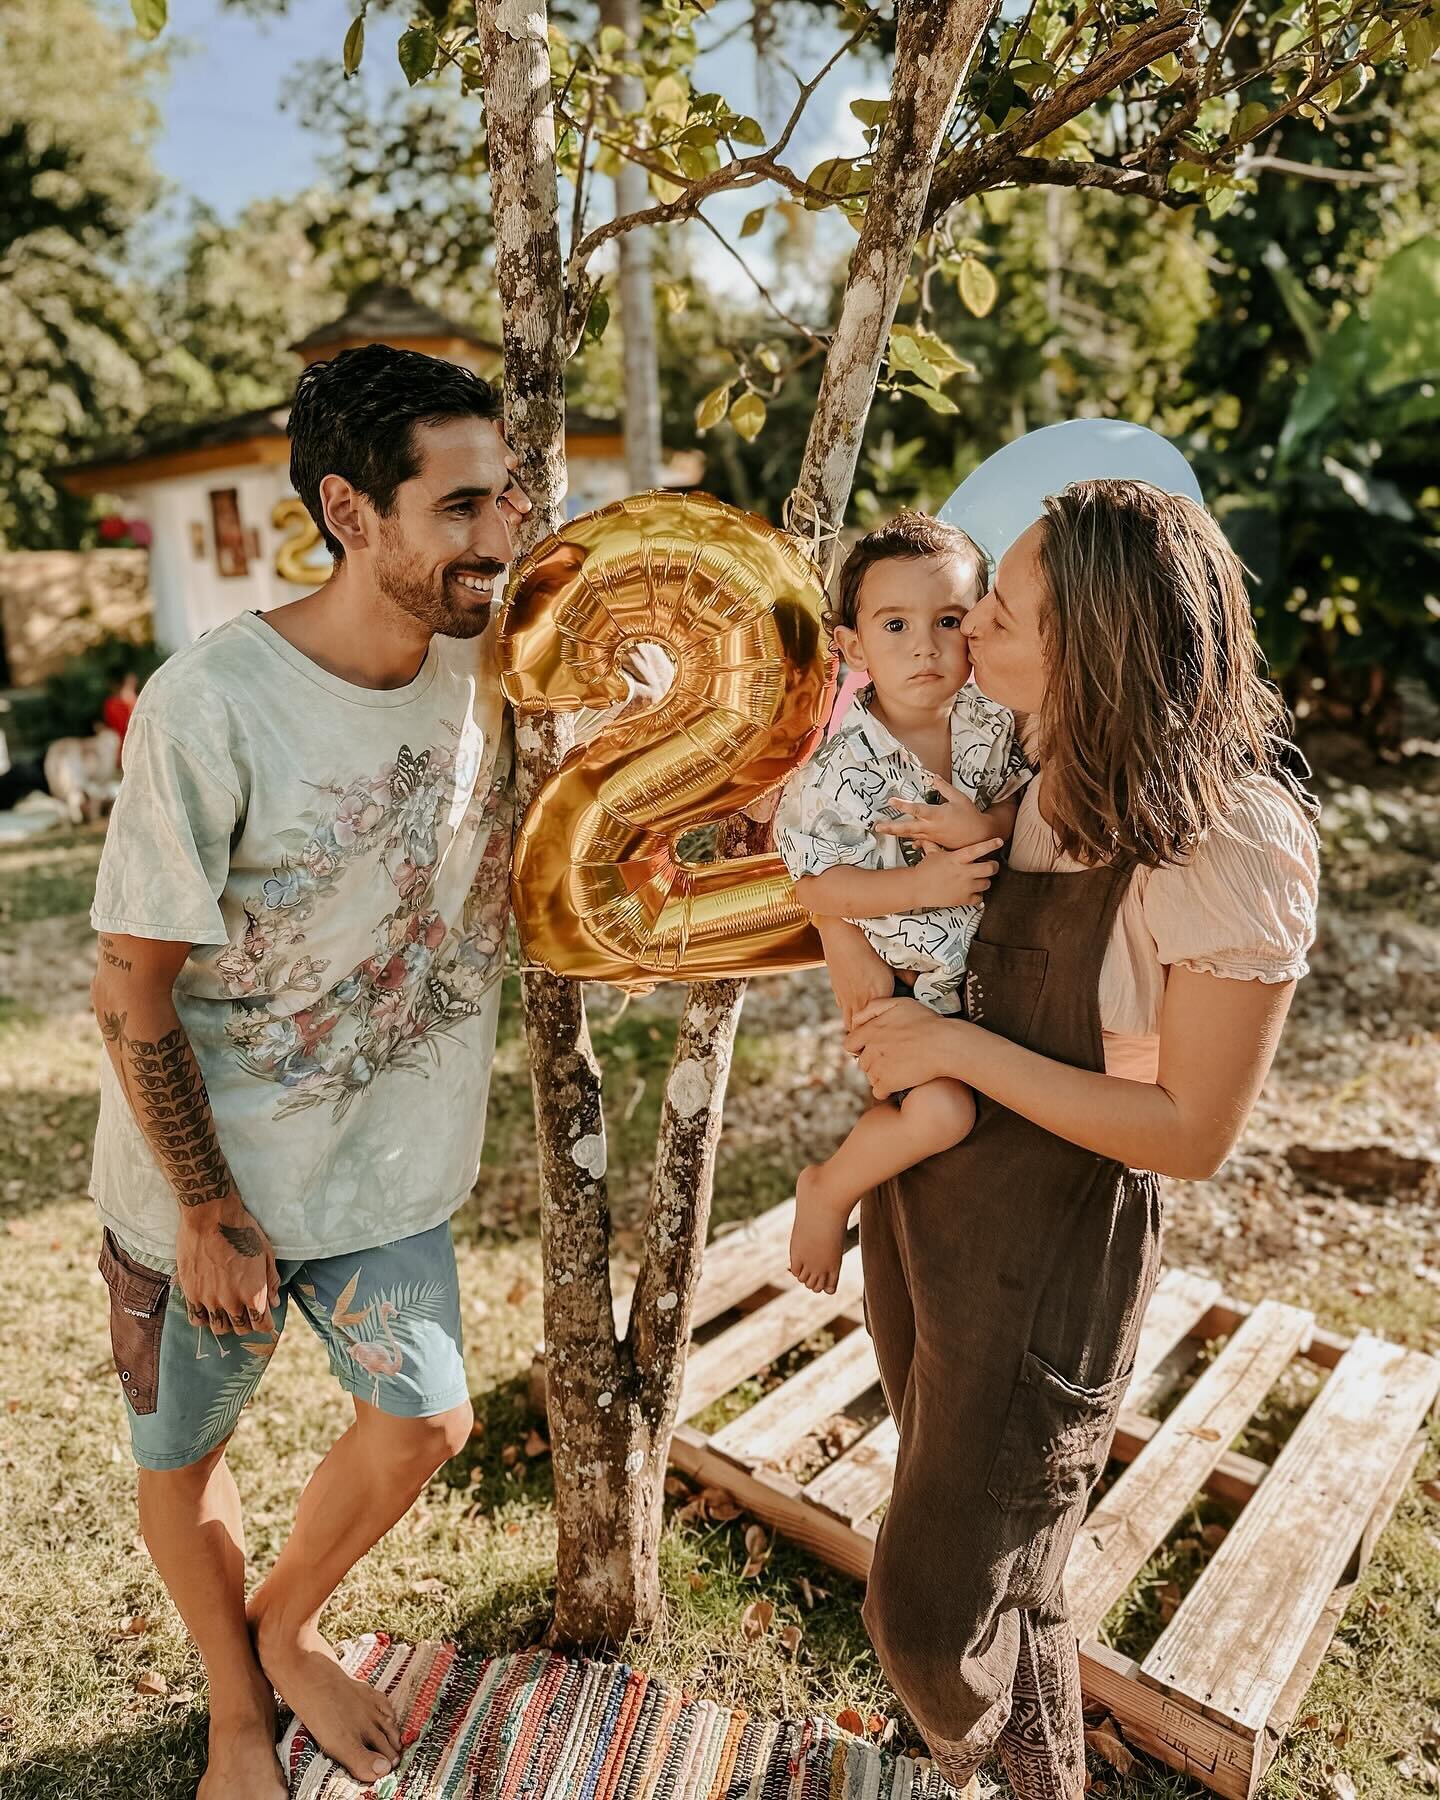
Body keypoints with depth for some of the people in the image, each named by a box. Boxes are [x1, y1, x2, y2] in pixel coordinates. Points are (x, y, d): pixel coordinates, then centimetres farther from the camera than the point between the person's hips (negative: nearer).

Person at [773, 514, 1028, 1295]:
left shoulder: (995, 721, -7)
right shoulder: (841, 768, -18)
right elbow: (816, 889, -15)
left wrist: (987, 824, -21)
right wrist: (920, 886, -26)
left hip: (994, 959, 6)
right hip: (899, 976, -5)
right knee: (941, 1110, -20)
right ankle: (827, 1189, 8)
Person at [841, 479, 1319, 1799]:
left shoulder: (1233, 850, -24)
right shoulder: (1029, 766, -5)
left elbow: (1194, 1134, -19)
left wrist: (959, 1048, -21)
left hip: (1047, 1251, -6)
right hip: (916, 1197, 7)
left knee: (933, 1610, 9)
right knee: (990, 1556, 27)